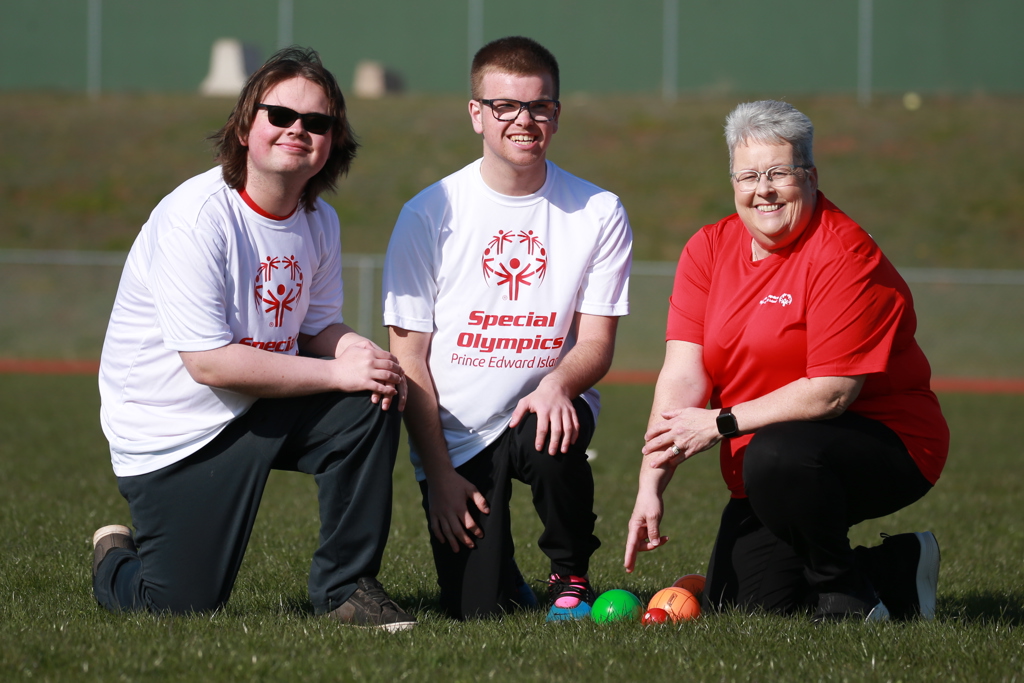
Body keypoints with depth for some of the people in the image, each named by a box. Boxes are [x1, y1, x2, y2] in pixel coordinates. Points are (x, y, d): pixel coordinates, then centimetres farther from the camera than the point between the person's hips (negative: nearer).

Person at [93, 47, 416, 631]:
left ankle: (346, 586, -4)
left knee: (371, 404, -19)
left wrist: (354, 347, -15)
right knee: (180, 606, -8)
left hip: (262, 410, 6)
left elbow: (317, 326, 11)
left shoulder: (319, 221, 0)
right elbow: (209, 362, -26)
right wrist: (336, 371, -25)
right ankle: (118, 561, 30)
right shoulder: (196, 216, -23)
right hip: (173, 433, -6)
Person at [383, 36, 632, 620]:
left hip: (544, 408, 1)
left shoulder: (598, 213, 0)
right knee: (476, 610, -13)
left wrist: (557, 383, -25)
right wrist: (439, 473, -10)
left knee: (548, 438, -37)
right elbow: (410, 355, -3)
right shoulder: (430, 214, -3)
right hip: (456, 432, -1)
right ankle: (500, 566, 27)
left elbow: (597, 344, -1)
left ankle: (571, 575, -6)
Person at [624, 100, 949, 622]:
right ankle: (895, 566, 18)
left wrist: (722, 424, -23)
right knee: (734, 606, -3)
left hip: (885, 442, -7)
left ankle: (848, 598, -11)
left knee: (776, 456, -37)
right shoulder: (709, 251, 2)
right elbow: (683, 373, -6)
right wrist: (651, 486, -17)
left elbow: (833, 391, -22)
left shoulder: (845, 255, -17)